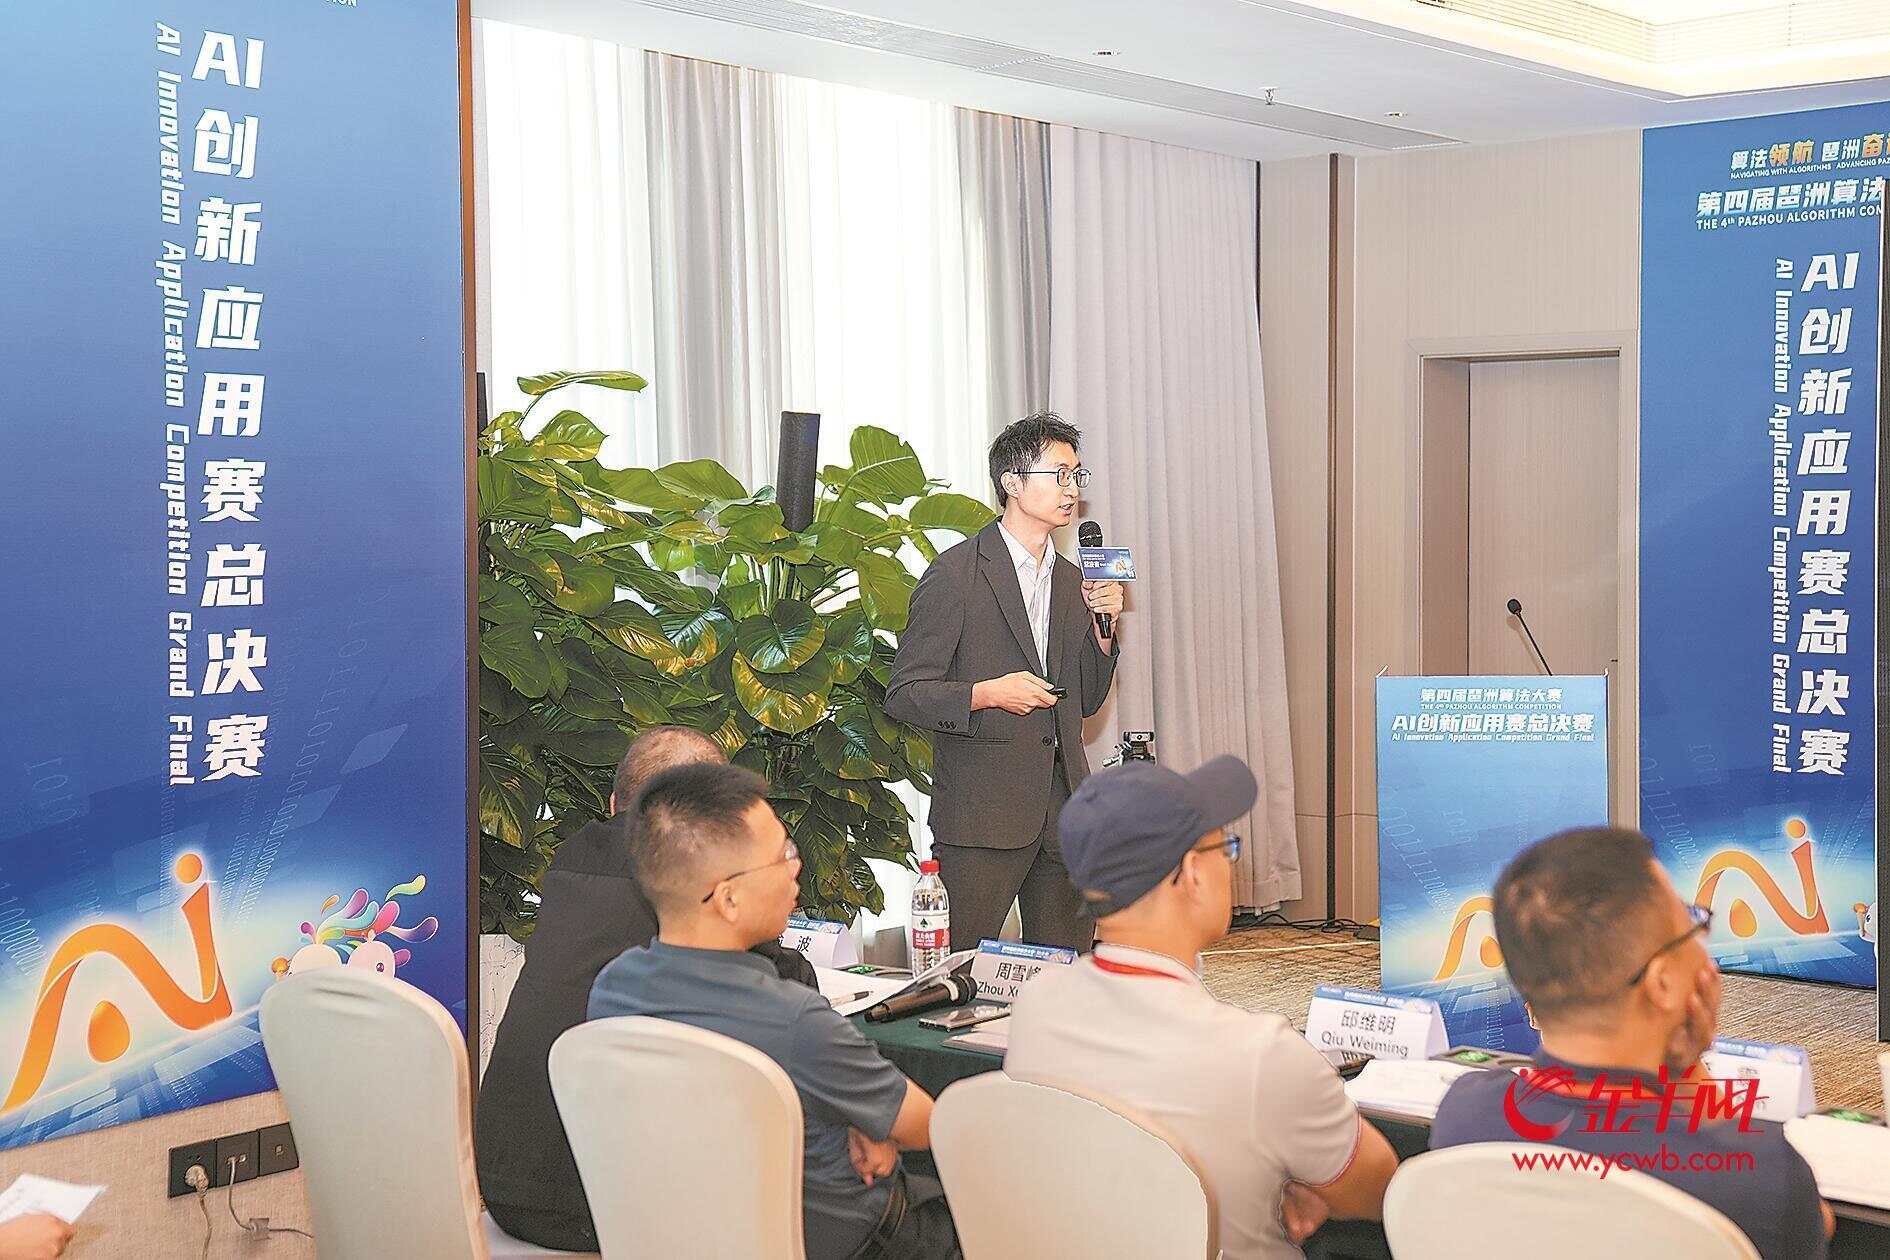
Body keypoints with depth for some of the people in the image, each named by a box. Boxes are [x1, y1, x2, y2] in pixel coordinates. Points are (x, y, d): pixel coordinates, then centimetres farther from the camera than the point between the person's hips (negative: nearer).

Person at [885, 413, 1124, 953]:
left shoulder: (1070, 579, 16)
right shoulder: (956, 573, -6)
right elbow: (904, 693, -6)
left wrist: (1103, 626, 4)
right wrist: (986, 694, -20)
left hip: (1063, 807, 6)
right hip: (982, 811, -6)